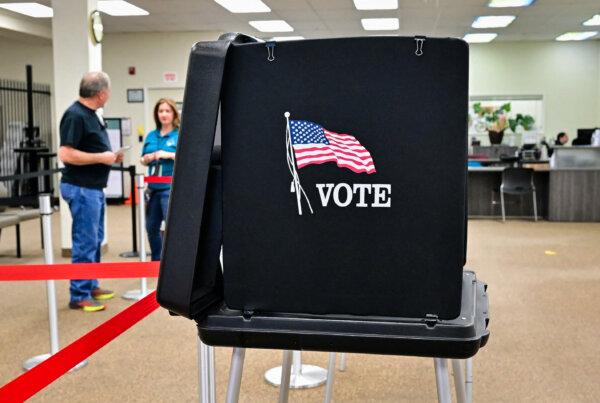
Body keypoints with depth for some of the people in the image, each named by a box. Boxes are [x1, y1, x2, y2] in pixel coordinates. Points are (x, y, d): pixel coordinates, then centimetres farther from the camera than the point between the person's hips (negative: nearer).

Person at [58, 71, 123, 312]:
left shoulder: (90, 114, 12)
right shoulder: (75, 115, -18)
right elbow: (66, 154, -25)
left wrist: (109, 156, 10)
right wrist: (101, 157, -19)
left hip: (94, 187, 10)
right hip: (81, 188, -10)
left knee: (96, 240, 17)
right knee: (85, 243, -4)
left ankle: (91, 285, 29)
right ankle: (79, 296, 4)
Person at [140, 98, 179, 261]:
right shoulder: (151, 136, 15)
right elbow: (143, 160, 18)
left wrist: (169, 155, -19)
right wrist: (149, 157, -4)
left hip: (171, 187, -6)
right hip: (154, 187, 6)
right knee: (151, 227, 14)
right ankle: (156, 260, 30)